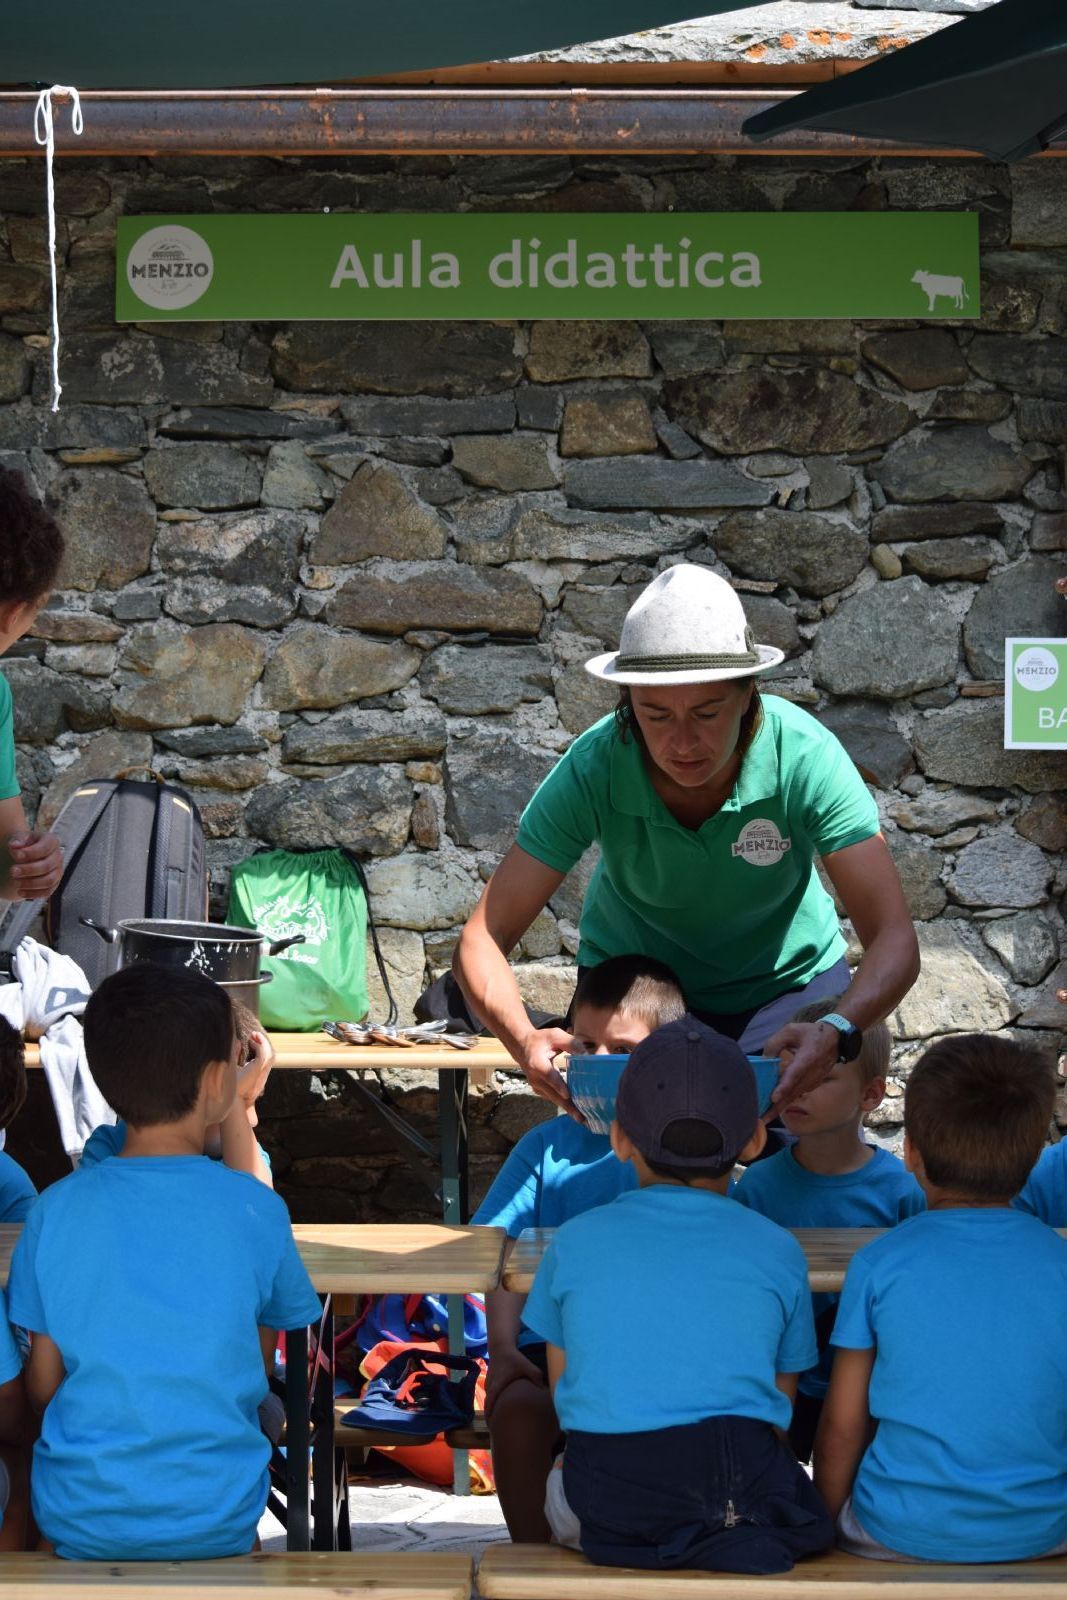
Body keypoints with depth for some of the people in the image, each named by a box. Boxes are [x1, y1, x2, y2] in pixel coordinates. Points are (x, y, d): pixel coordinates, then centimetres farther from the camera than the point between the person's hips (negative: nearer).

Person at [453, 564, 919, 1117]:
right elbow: (483, 938, -25)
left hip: (787, 979, 0)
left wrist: (836, 1032, -51)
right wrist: (525, 1040, -46)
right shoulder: (594, 770, -26)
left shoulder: (804, 756, -28)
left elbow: (894, 940, -30)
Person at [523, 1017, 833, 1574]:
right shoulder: (777, 1251, 11)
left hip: (606, 1504, 0)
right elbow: (780, 1409, 15)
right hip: (744, 1490, 0)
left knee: (555, 1482, 30)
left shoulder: (574, 1242, 11)